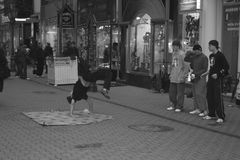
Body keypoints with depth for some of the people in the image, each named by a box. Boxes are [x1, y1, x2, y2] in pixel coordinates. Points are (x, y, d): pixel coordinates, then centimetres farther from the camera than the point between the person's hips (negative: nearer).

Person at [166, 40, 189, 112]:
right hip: (173, 78, 7)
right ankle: (173, 105, 22)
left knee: (180, 93, 0)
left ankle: (179, 107, 9)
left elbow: (186, 66, -13)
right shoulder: (173, 53, 14)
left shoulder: (182, 54, -11)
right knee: (172, 92, 10)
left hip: (180, 78, -7)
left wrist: (183, 75, -14)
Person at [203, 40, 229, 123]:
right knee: (209, 97, 11)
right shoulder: (211, 56, 13)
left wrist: (218, 74, -16)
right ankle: (211, 114, 22)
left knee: (218, 98, -7)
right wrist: (209, 73, 13)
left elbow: (226, 66, -13)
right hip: (210, 78, 8)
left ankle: (221, 117, -2)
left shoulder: (220, 55, -11)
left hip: (217, 79, -8)